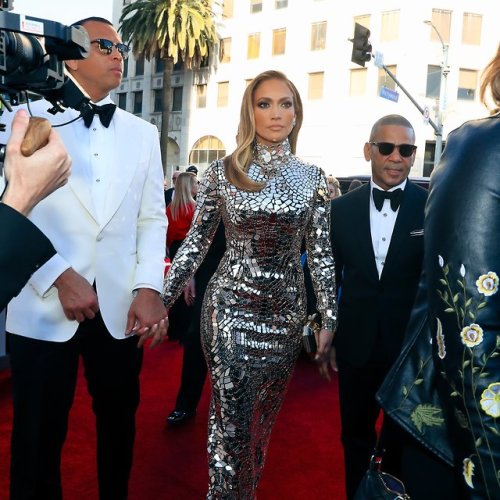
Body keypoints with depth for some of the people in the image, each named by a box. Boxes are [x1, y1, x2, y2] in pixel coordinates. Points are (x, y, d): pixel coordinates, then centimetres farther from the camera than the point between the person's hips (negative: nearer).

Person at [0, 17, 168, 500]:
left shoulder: (143, 133, 11)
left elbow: (152, 218, 7)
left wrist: (148, 287, -6)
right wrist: (59, 276, -15)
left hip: (121, 307, 3)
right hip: (43, 307, -3)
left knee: (118, 424, 16)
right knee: (39, 434, 10)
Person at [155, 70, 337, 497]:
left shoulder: (312, 178, 3)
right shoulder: (223, 172, -2)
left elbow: (321, 253, 3)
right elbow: (195, 243, 1)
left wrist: (330, 321, 1)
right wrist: (161, 300, -2)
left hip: (286, 312, 3)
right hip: (231, 305, -2)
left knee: (264, 416, 16)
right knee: (232, 417, 2)